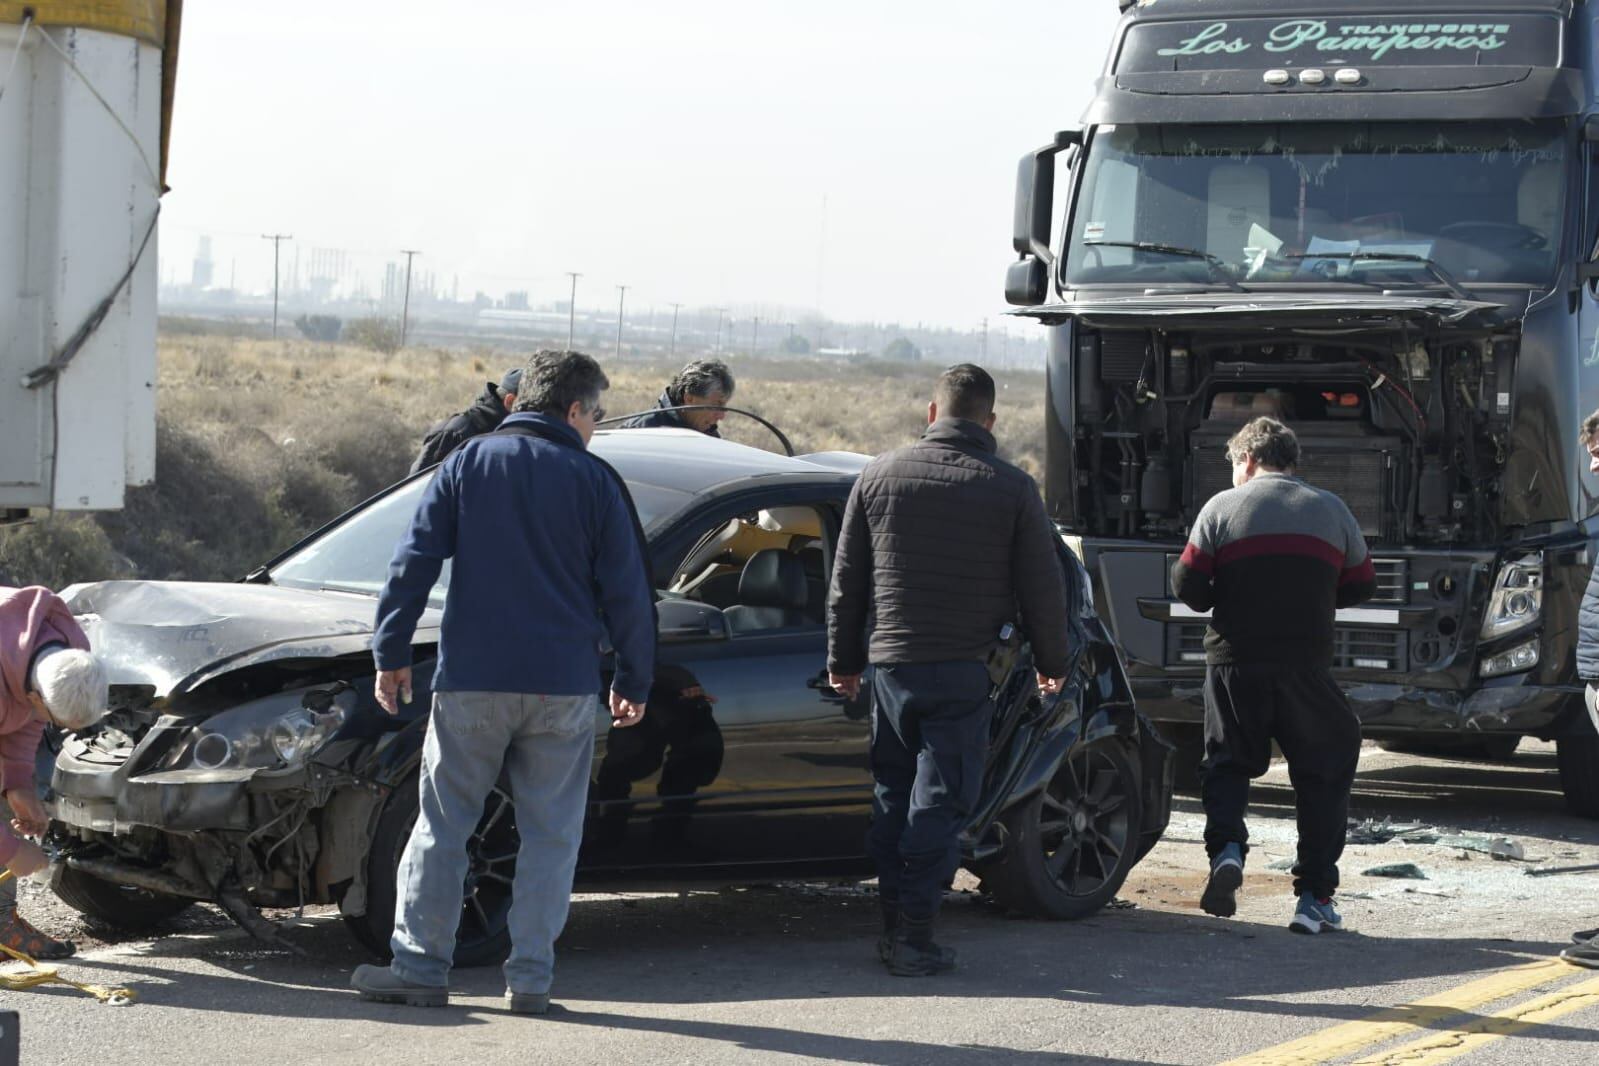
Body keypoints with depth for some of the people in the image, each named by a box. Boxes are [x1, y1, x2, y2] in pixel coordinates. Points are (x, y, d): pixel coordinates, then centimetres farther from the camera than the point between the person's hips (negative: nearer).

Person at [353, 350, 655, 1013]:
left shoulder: (468, 464, 5)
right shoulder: (594, 481, 3)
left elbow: (413, 564, 1)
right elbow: (627, 592, 3)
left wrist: (391, 654, 7)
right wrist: (634, 682, 13)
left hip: (471, 684, 1)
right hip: (563, 687, 0)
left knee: (443, 827, 7)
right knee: (550, 835, 6)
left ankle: (419, 965, 5)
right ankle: (530, 977, 4)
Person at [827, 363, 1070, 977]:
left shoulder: (880, 476, 5)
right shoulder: (1011, 489, -2)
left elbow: (847, 581, 10)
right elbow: (1043, 587, 1)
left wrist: (843, 661, 19)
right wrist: (1050, 663, 15)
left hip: (890, 665, 3)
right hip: (962, 670, -3)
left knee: (893, 794, 14)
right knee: (939, 799, -1)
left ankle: (893, 921, 15)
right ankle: (914, 935, -4)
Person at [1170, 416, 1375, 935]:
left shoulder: (1222, 508, 1)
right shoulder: (1332, 510, 9)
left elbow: (1187, 585, -3)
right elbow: (1361, 585, 13)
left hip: (1235, 660, -1)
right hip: (1307, 664, 1)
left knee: (1228, 762, 15)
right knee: (1324, 773, 12)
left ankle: (1226, 848, -12)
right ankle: (1315, 895, 6)